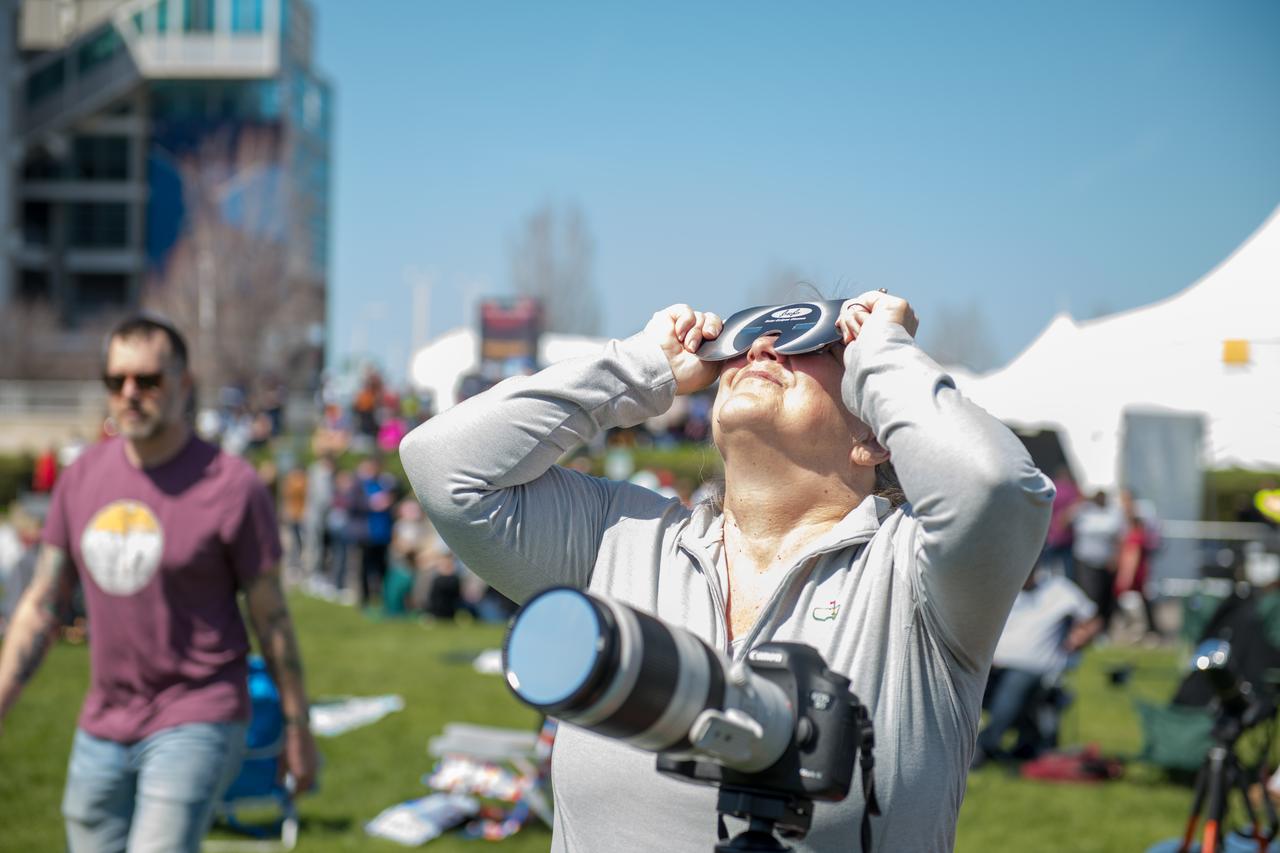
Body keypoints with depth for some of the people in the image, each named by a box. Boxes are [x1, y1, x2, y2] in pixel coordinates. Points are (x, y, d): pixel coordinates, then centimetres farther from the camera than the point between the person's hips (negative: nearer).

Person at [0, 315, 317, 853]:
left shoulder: (231, 486, -11)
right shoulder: (81, 478, 4)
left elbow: (270, 616, -5)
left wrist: (297, 728, 0)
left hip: (196, 725, -6)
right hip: (101, 728, 6)